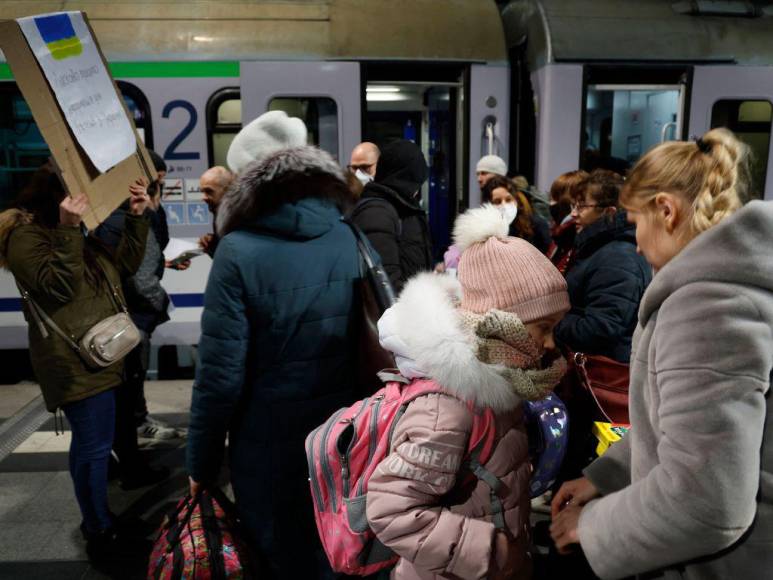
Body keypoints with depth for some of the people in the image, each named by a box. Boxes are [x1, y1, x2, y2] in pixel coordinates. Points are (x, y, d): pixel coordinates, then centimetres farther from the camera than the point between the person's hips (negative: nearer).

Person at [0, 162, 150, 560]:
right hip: (75, 361, -10)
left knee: (89, 443, 19)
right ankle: (100, 534, 10)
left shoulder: (77, 233, 16)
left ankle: (96, 519, 34)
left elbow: (124, 265, 12)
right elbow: (59, 287, -24)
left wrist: (136, 217, 1)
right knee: (95, 446, -4)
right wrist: (67, 231, -33)